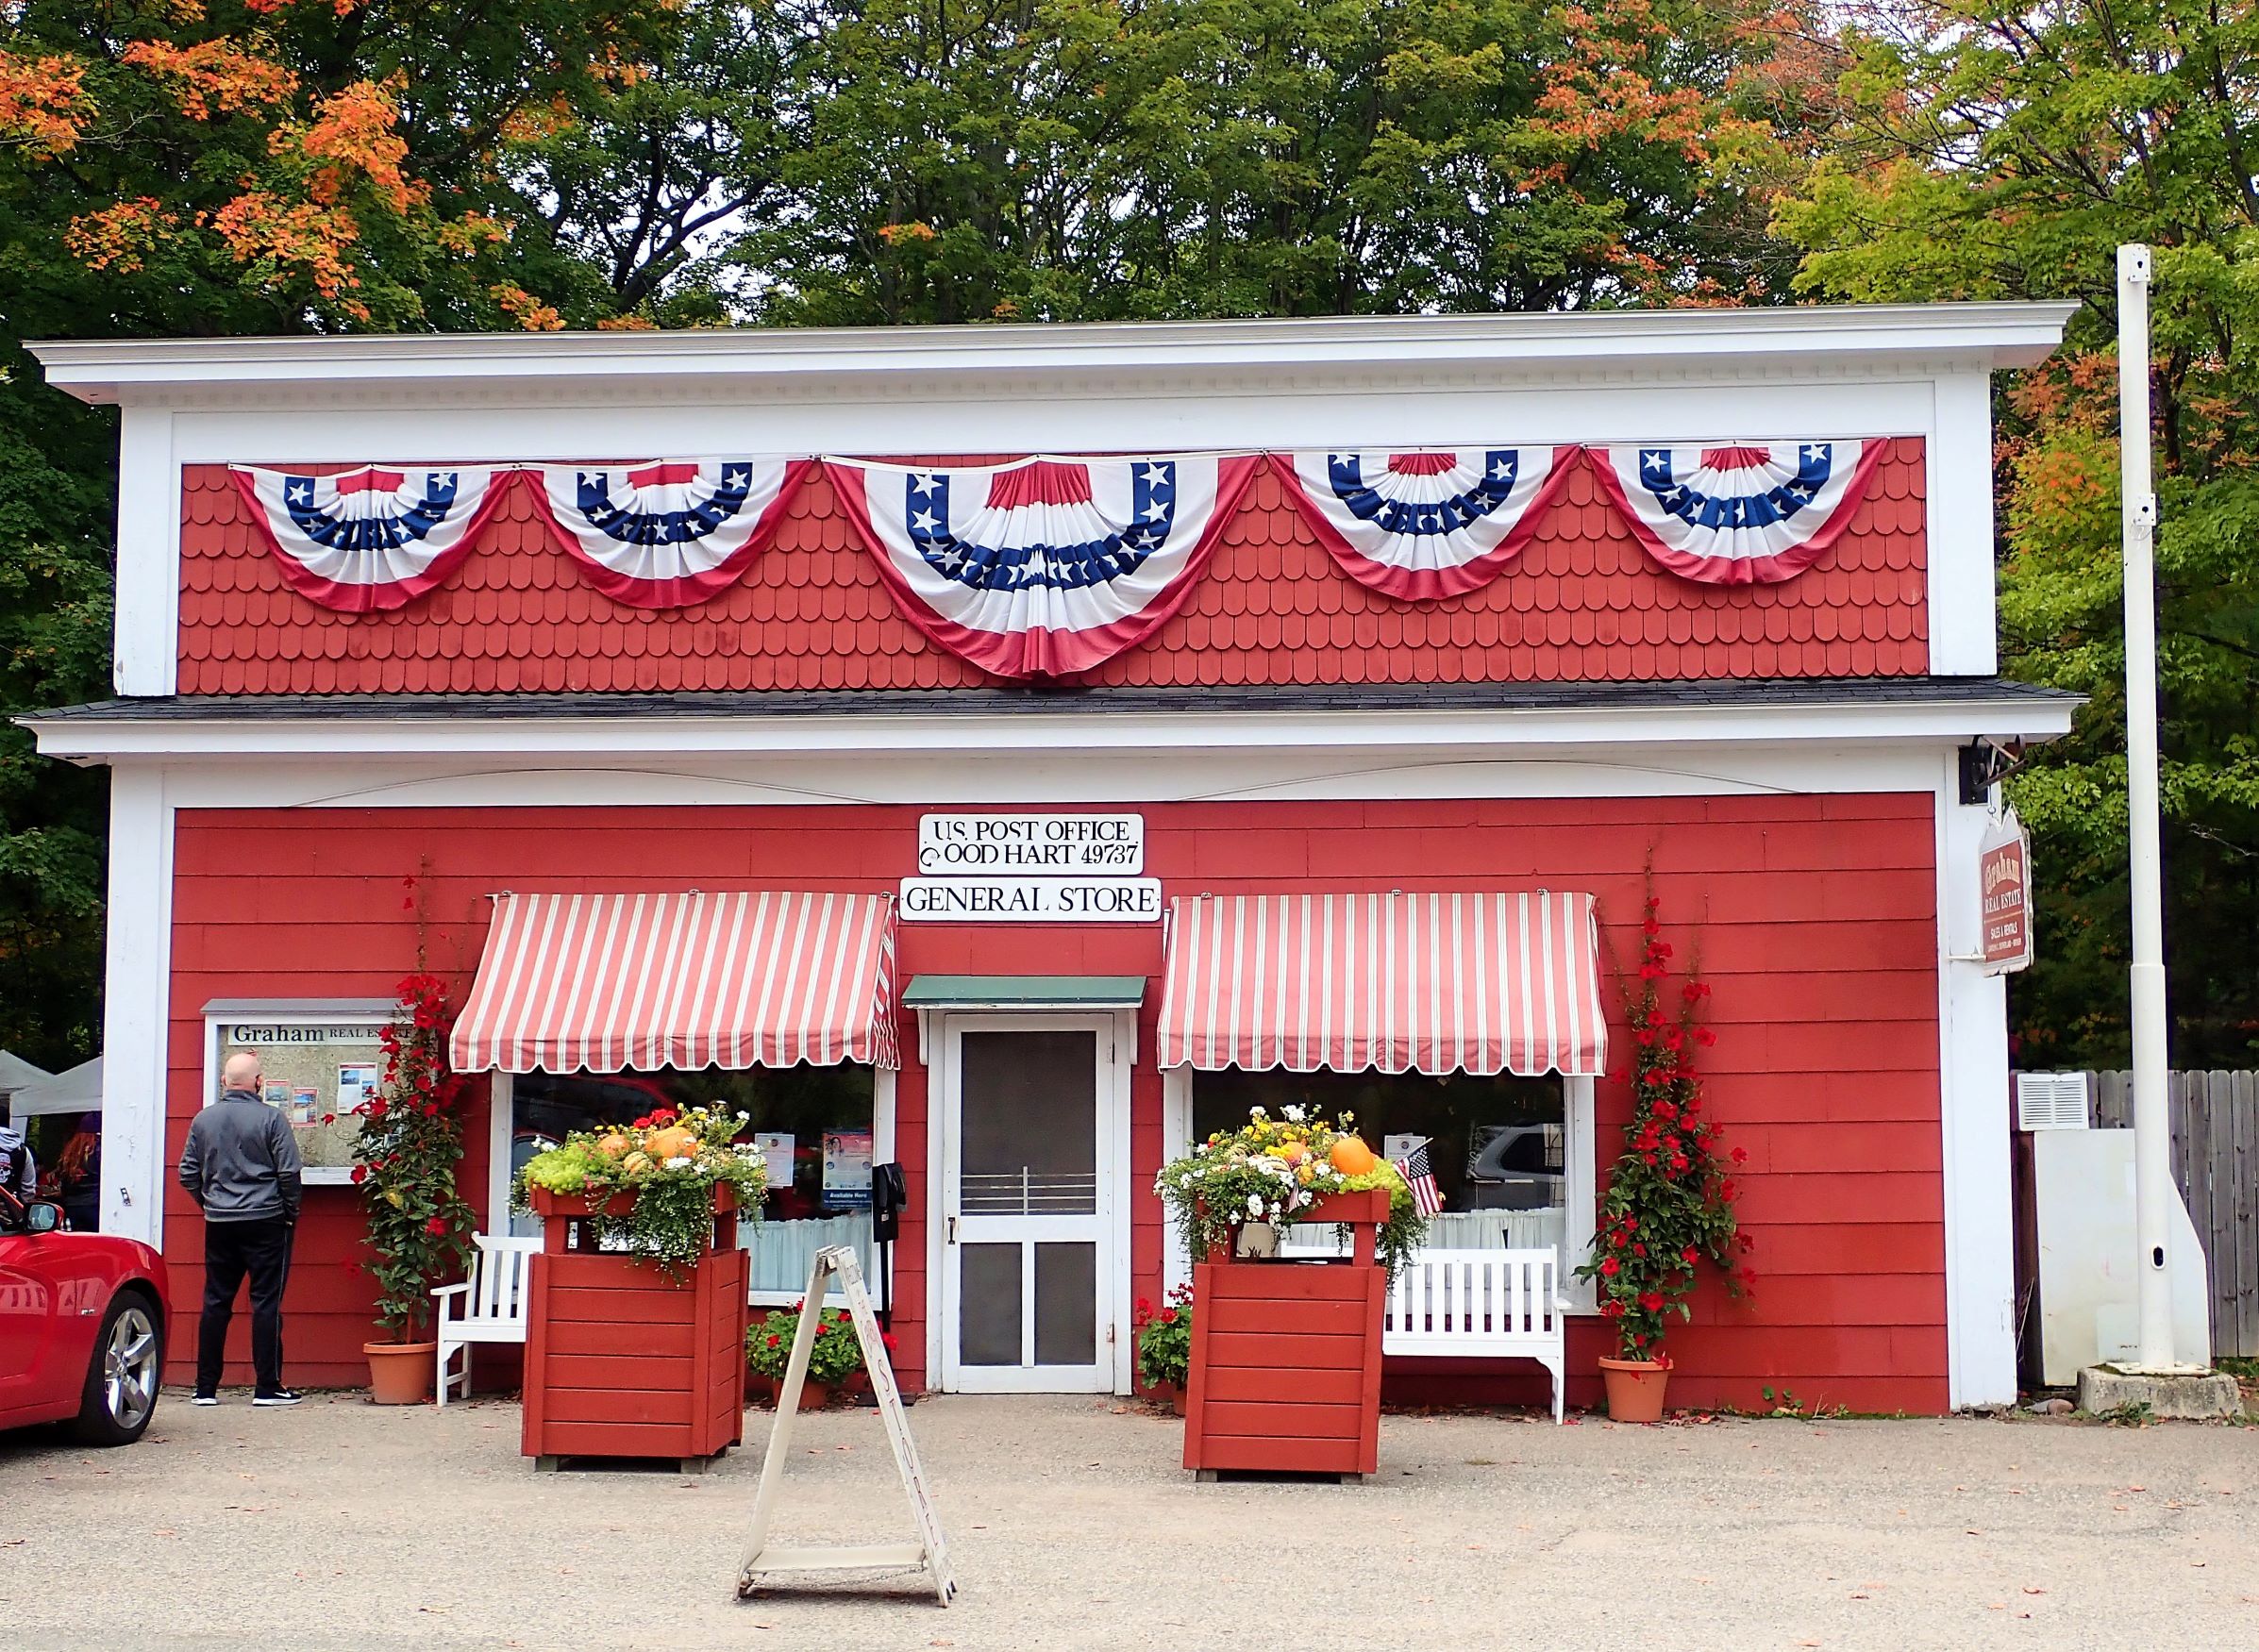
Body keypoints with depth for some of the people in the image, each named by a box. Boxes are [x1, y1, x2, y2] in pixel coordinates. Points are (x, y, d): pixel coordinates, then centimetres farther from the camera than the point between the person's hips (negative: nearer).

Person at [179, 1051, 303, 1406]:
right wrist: (291, 1212, 5)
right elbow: (288, 1173, -9)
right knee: (266, 1301, 0)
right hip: (265, 1221, -4)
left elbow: (188, 1175, 9)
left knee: (216, 1303, 9)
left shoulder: (203, 1120, 4)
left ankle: (206, 1387, 10)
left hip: (219, 1225, 4)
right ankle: (267, 1387, 1)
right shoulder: (269, 1118, -9)